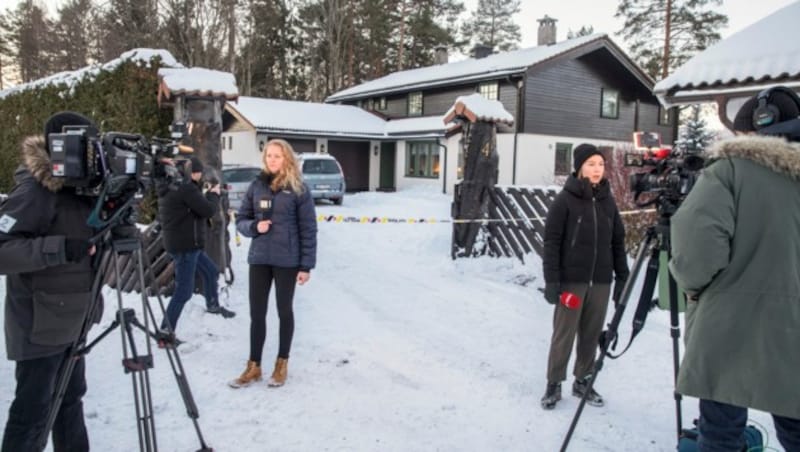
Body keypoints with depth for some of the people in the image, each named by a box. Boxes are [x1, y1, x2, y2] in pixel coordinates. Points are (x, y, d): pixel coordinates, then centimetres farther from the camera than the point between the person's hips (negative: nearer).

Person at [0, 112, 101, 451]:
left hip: (73, 319, 8)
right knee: (33, 412, 1)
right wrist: (60, 248, -32)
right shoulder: (35, 190, -17)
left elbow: (94, 237, 14)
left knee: (70, 399, 18)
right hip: (42, 323, -8)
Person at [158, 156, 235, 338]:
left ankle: (213, 305, 46)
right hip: (185, 246, -11)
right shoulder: (187, 188, -19)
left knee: (211, 272, 27)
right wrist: (214, 194, -1)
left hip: (189, 245, 11)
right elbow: (208, 210, -19)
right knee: (184, 290, -5)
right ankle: (166, 330, -1)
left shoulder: (172, 188, 12)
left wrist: (207, 193, 12)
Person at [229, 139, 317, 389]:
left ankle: (282, 363, 26)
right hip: (259, 259, 3)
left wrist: (306, 265, -9)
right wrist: (254, 226, -13)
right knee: (257, 313, 7)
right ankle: (254, 366, 20)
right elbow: (241, 219, 10)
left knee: (284, 311, 11)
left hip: (287, 260, -3)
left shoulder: (298, 189, -6)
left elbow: (308, 229, -6)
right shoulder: (256, 186, 4)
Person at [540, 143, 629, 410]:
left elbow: (618, 241, 12)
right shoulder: (565, 200, -6)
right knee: (564, 334, 1)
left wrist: (622, 277, 8)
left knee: (592, 334, 10)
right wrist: (551, 280, -14)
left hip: (600, 281, 4)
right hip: (571, 279, -4)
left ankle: (583, 381, 25)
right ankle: (554, 384, 14)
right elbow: (551, 241, -8)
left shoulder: (607, 201, 8)